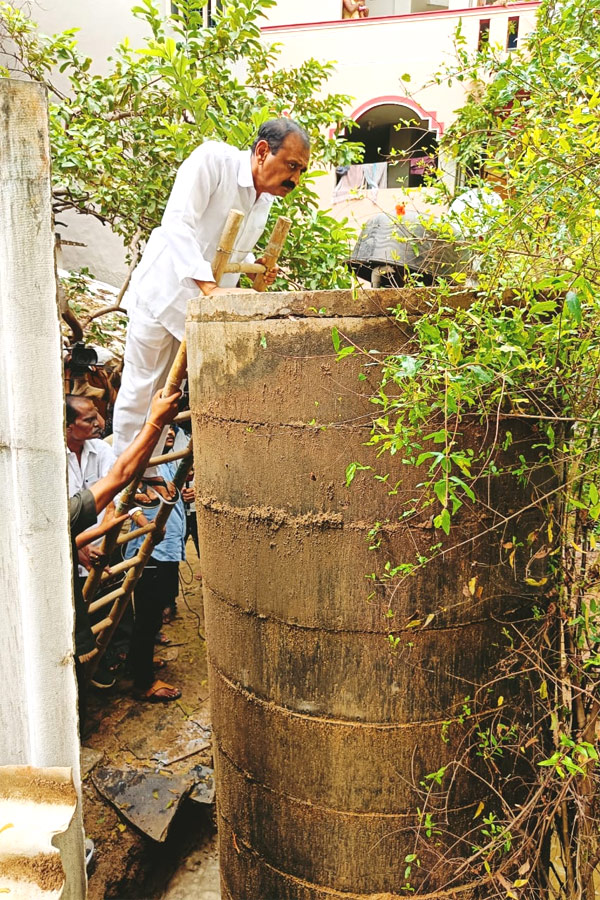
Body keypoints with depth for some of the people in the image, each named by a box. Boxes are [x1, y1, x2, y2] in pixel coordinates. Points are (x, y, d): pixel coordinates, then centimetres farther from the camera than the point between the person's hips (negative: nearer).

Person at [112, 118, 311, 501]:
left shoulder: (266, 199, 6)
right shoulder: (213, 159, -17)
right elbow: (178, 224, -28)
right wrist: (207, 284, -38)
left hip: (207, 305, 6)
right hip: (165, 289, -6)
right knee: (141, 386, 3)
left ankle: (147, 469, 21)